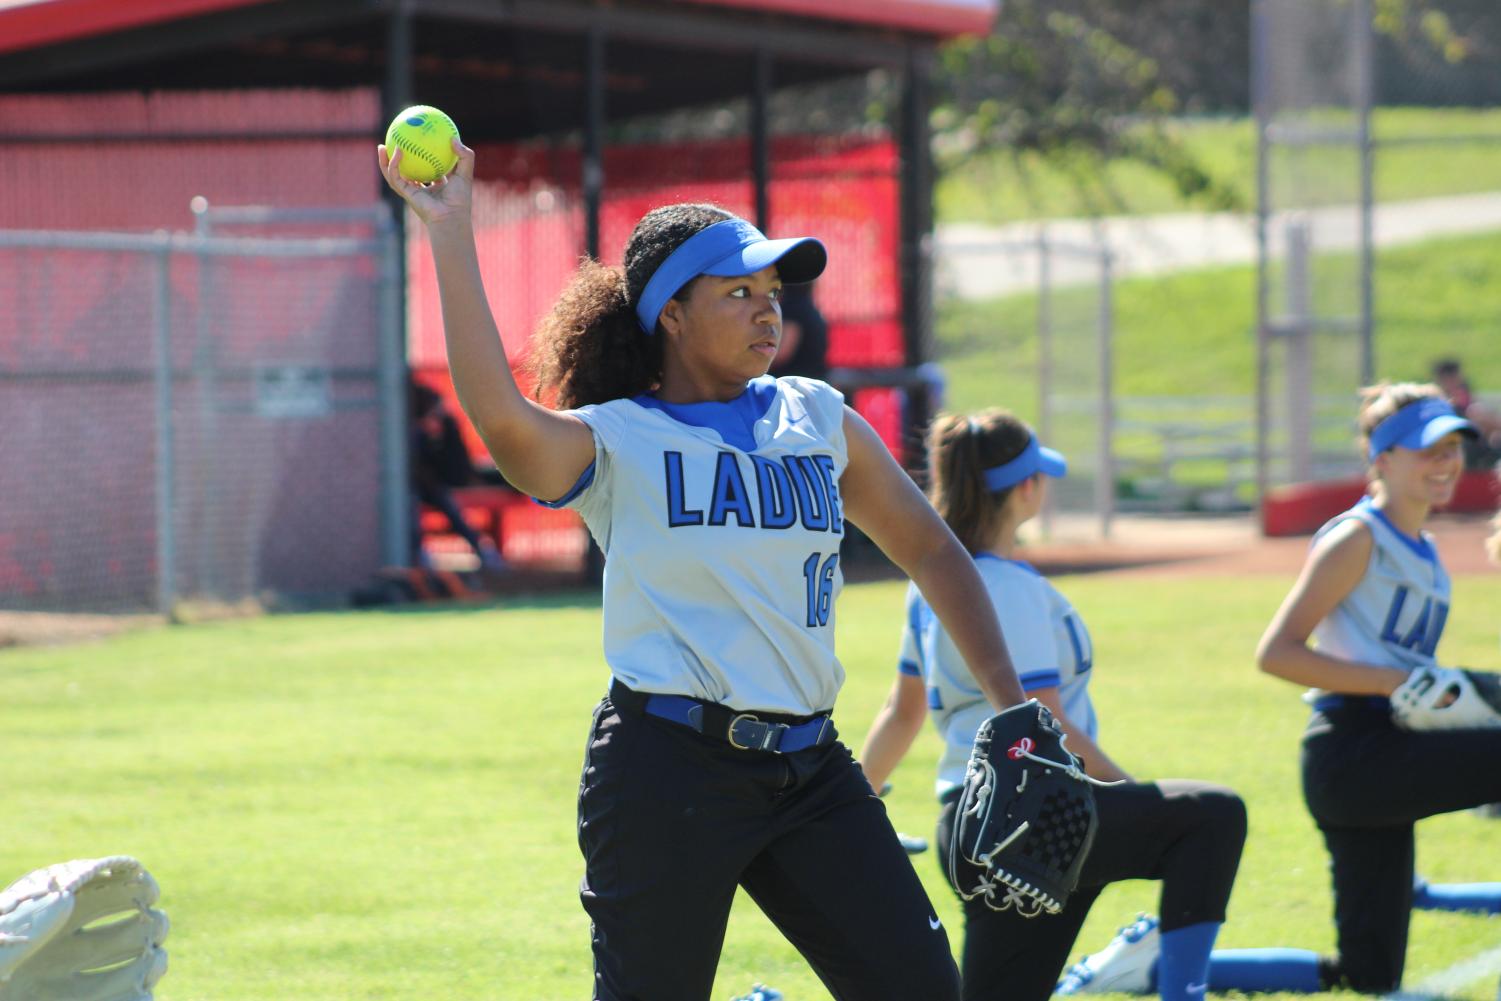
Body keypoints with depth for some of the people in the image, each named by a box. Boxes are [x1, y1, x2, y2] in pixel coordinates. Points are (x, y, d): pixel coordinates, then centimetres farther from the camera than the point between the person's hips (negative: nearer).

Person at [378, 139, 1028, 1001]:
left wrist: (1008, 700, 13)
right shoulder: (615, 442, -3)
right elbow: (502, 418, -25)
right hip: (671, 767, -5)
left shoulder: (820, 420, 12)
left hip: (810, 766, 5)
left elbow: (929, 549, 21)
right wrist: (452, 236, -26)